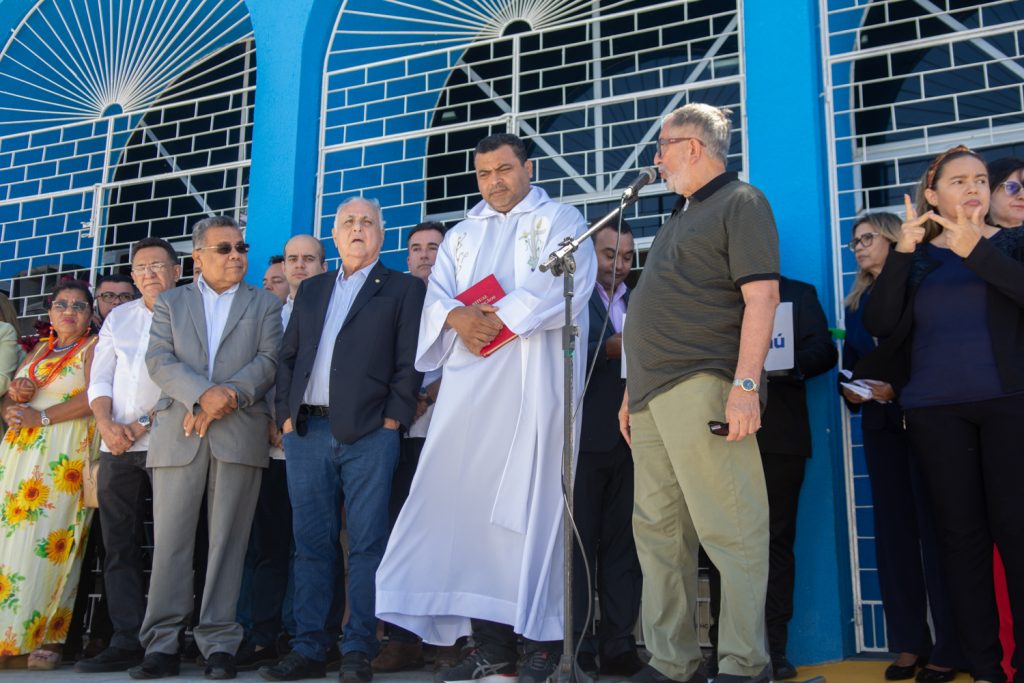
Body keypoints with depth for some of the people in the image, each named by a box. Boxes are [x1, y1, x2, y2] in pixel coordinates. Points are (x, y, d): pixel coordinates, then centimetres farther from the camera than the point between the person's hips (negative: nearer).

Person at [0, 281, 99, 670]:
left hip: (63, 458, -6)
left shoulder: (94, 347, 4)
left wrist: (40, 416, -13)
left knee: (48, 543, -11)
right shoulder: (38, 350, 22)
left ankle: (45, 638, -9)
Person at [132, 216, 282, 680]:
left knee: (227, 541, -1)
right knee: (170, 540, 0)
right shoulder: (170, 302, 17)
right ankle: (161, 644, 5)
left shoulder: (265, 305, 15)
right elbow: (159, 360, 3)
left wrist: (224, 399, -12)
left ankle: (219, 643, 4)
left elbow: (269, 360, 2)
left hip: (240, 434, -1)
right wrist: (204, 394, -14)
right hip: (177, 435, 1)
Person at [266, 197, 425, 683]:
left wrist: (391, 421, -9)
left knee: (366, 543, -2)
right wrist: (287, 416, 6)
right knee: (311, 543, 6)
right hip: (307, 431, 4)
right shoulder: (311, 290, 21)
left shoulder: (403, 288, 8)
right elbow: (288, 356, 18)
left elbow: (409, 361, -1)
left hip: (369, 433, -4)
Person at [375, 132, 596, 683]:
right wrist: (458, 317, -11)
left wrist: (497, 318, -14)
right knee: (471, 501, -1)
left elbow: (561, 284, -7)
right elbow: (436, 297, 11)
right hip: (469, 385, 5)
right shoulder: (461, 235, 25)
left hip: (533, 383, -4)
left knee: (533, 503, -8)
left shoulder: (560, 221, 11)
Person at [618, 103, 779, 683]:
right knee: (659, 531, 8)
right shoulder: (682, 216, 25)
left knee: (728, 529, -7)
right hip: (654, 394, 9)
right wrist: (635, 389, 21)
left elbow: (762, 296, -12)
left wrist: (746, 384, -22)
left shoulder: (740, 202, -1)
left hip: (701, 390, -9)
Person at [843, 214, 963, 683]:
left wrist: (900, 387, -19)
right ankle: (909, 643, 11)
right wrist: (851, 392, -5)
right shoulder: (857, 302, 17)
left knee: (935, 526, -4)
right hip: (879, 424, 6)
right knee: (894, 530, 5)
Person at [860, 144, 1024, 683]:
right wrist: (901, 252, -8)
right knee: (961, 533, 2)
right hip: (936, 410, 2)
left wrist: (976, 250, -18)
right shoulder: (917, 257, 12)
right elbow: (879, 325, -1)